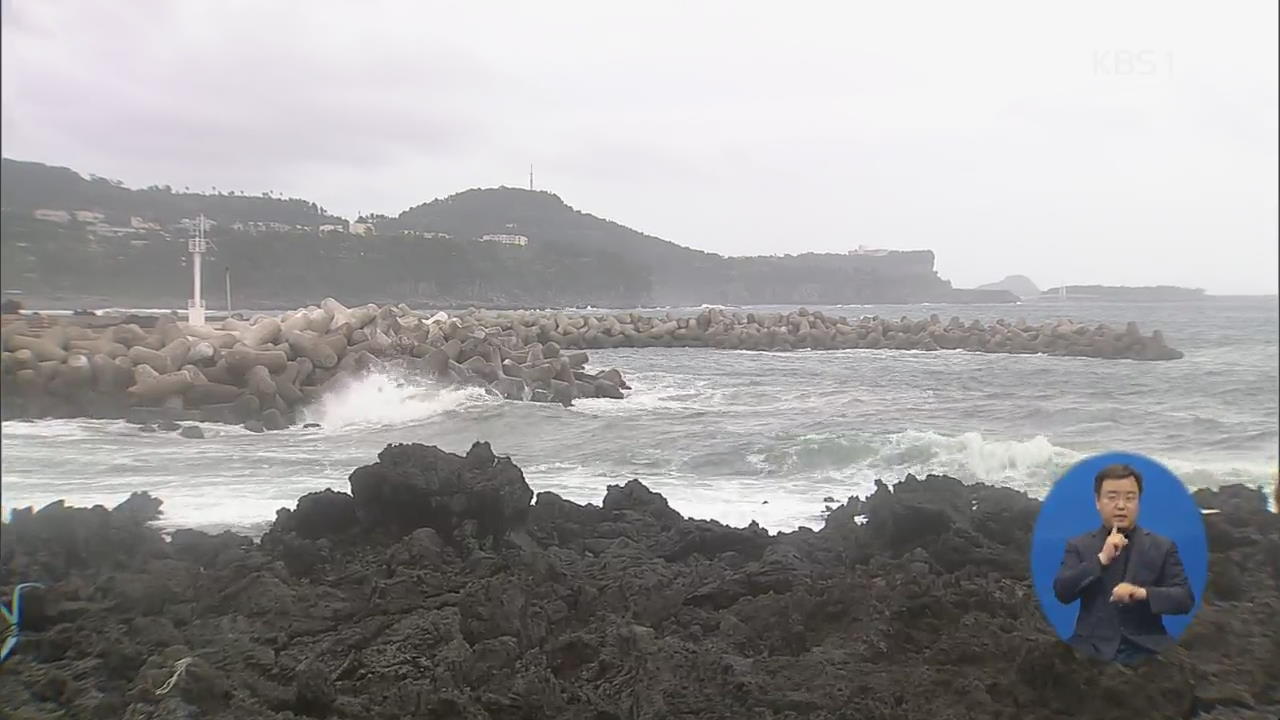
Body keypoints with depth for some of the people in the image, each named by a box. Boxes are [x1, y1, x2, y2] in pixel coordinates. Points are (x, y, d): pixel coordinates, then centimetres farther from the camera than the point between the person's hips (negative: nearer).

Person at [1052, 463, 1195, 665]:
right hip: (1093, 650, -1)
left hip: (1146, 650, 1)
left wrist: (1143, 593, -16)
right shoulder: (1078, 546, 9)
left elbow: (1185, 600, 2)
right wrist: (1101, 559, -12)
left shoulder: (1163, 546, 9)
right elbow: (1062, 593, -3)